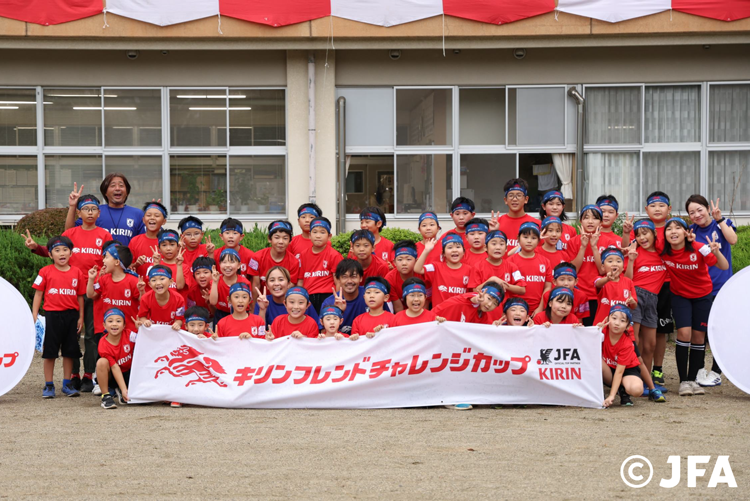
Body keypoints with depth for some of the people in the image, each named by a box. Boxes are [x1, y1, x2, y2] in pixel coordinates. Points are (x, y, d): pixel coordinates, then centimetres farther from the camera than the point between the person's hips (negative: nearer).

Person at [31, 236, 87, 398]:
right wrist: (34, 316, -3)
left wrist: (81, 317, 6)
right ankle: (49, 386, 10)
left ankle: (67, 384, 18)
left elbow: (80, 296, 8)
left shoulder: (77, 273, 4)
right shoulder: (45, 272, 0)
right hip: (52, 315, -2)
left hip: (71, 316, 2)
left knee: (69, 351, 8)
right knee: (50, 352, 3)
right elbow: (38, 294, 3)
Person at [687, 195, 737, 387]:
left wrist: (719, 219, -20)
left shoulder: (722, 224, -1)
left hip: (721, 287, -3)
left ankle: (716, 373, 11)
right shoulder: (691, 231, 6)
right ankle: (699, 370, 18)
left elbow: (732, 240, -20)